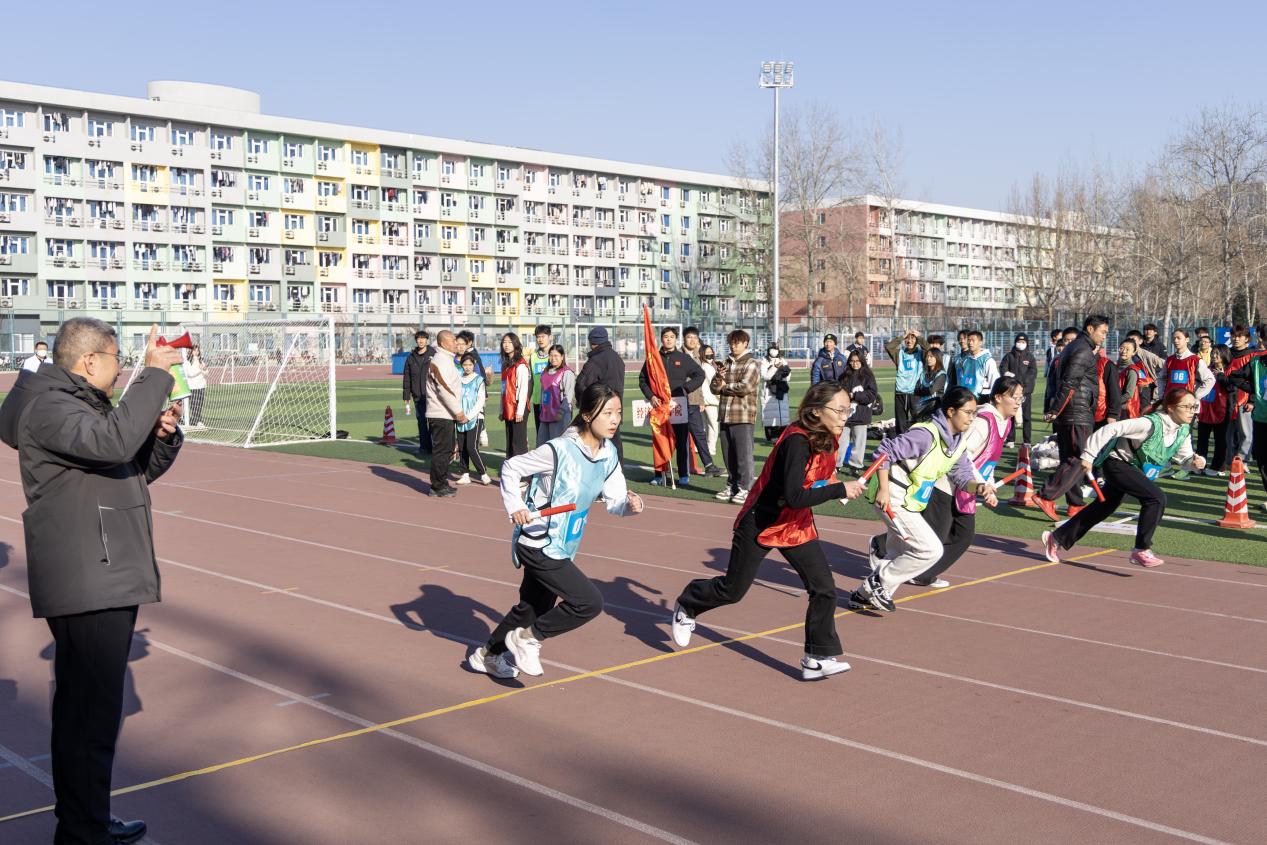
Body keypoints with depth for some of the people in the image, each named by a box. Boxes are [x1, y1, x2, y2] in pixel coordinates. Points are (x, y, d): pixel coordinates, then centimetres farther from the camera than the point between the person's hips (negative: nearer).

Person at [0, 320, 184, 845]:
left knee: (82, 709, 17)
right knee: (91, 714, -7)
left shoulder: (84, 406, 19)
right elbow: (114, 442, -33)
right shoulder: (47, 406, -13)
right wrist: (155, 376, -26)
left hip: (109, 582, 11)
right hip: (86, 587, -11)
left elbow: (141, 469, 22)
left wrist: (164, 433, 3)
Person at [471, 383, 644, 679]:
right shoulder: (559, 450, -23)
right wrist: (515, 506, -24)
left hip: (562, 548, 9)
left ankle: (486, 655, 46)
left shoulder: (609, 455, -1)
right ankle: (527, 638, 3)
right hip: (538, 545, -9)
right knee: (590, 602, -16)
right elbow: (510, 468, -13)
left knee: (532, 608, 24)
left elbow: (614, 501, 2)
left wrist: (630, 505, -20)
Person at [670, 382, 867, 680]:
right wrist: (840, 490, -35)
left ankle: (819, 659, 4)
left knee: (824, 589, -5)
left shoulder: (825, 439, -3)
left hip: (798, 526, 7)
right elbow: (794, 497, -37)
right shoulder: (797, 441, -29)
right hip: (761, 524, -7)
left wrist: (828, 486, 2)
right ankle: (686, 607, 38)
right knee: (732, 590, 10)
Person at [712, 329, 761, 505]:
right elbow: (714, 387, 11)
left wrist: (725, 386, -3)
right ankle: (731, 486, 20)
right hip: (725, 416, 6)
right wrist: (719, 377, -10)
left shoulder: (751, 365, -3)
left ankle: (744, 489, 0)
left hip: (743, 417, -6)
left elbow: (745, 387, -16)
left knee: (743, 454, -5)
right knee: (728, 454, 11)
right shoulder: (725, 364, 17)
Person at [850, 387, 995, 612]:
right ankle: (878, 582, -1)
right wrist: (883, 490, -27)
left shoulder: (958, 441, 6)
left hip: (910, 501, 10)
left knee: (899, 556, 20)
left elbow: (962, 475, 6)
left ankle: (863, 595, 34)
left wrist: (978, 488, -15)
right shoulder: (927, 434, -23)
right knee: (931, 550, -13)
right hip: (892, 499, -10)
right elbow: (885, 452, -25)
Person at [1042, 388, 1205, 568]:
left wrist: (1196, 461, -21)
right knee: (1156, 498, -22)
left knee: (1104, 507, 17)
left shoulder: (1183, 431, -5)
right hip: (1117, 463, -9)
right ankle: (1141, 550, -11)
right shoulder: (1152, 424, -29)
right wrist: (1088, 456, -27)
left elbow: (1185, 458, 4)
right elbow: (1112, 429, -29)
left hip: (1134, 468, 9)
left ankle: (1056, 538, 31)